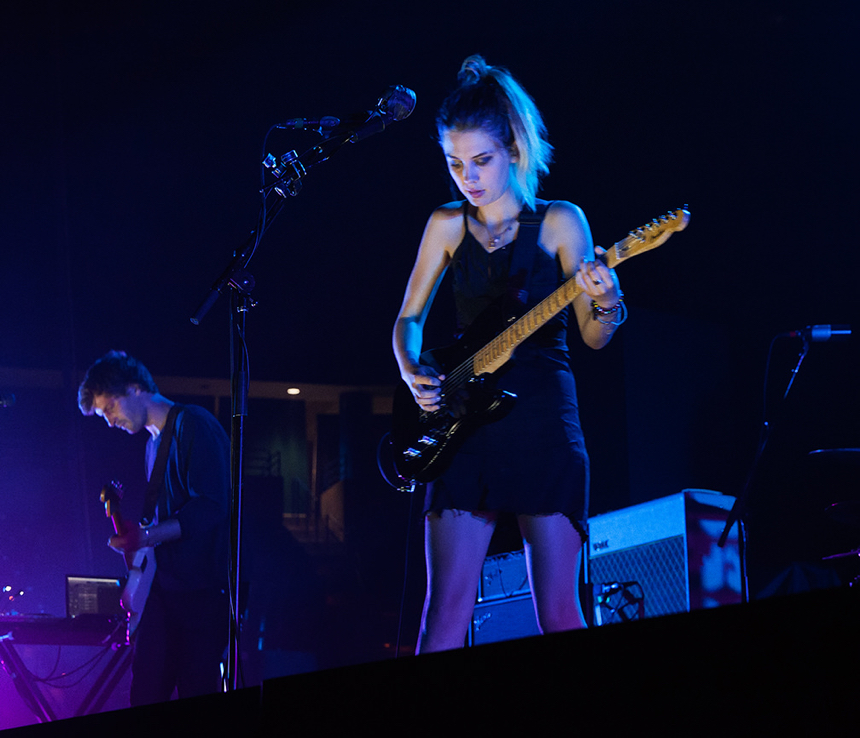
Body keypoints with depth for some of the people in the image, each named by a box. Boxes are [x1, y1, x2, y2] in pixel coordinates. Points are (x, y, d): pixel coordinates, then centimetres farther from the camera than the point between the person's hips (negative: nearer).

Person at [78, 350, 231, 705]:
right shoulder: (155, 441, 19)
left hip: (203, 585, -8)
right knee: (145, 692, 3)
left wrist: (146, 536, -21)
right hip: (167, 583, 8)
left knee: (197, 692, -7)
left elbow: (210, 508, -17)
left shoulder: (194, 424, -8)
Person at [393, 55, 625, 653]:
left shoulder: (560, 222, 2)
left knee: (558, 613, -7)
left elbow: (593, 336, -3)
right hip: (464, 424, 3)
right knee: (445, 615, -5)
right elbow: (409, 318, 18)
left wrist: (605, 304, -26)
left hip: (545, 424, -3)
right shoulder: (448, 224, 12)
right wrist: (413, 372, -3)